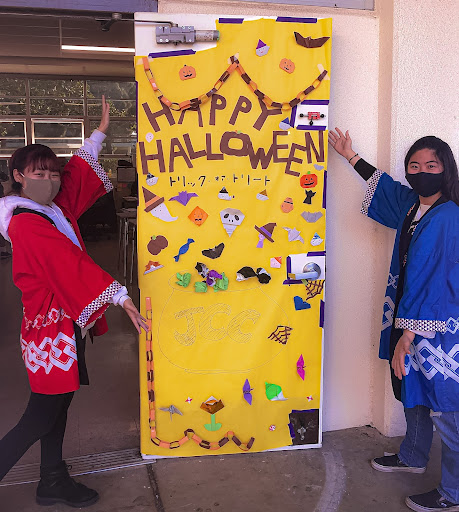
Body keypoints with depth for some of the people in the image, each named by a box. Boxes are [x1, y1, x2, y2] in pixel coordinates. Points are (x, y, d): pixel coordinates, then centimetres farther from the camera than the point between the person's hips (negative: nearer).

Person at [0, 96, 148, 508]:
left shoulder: (55, 209, 7)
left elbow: (80, 172, 19)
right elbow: (74, 266, -24)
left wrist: (101, 131, 26)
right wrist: (119, 295, -24)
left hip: (67, 325, 9)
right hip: (51, 330, -9)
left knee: (57, 407, 19)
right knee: (40, 418, 1)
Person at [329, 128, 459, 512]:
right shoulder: (411, 204, 5)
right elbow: (384, 185, 26)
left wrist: (407, 336, -21)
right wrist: (351, 156, 35)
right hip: (408, 319, 9)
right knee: (413, 394, 23)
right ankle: (413, 457, 44)